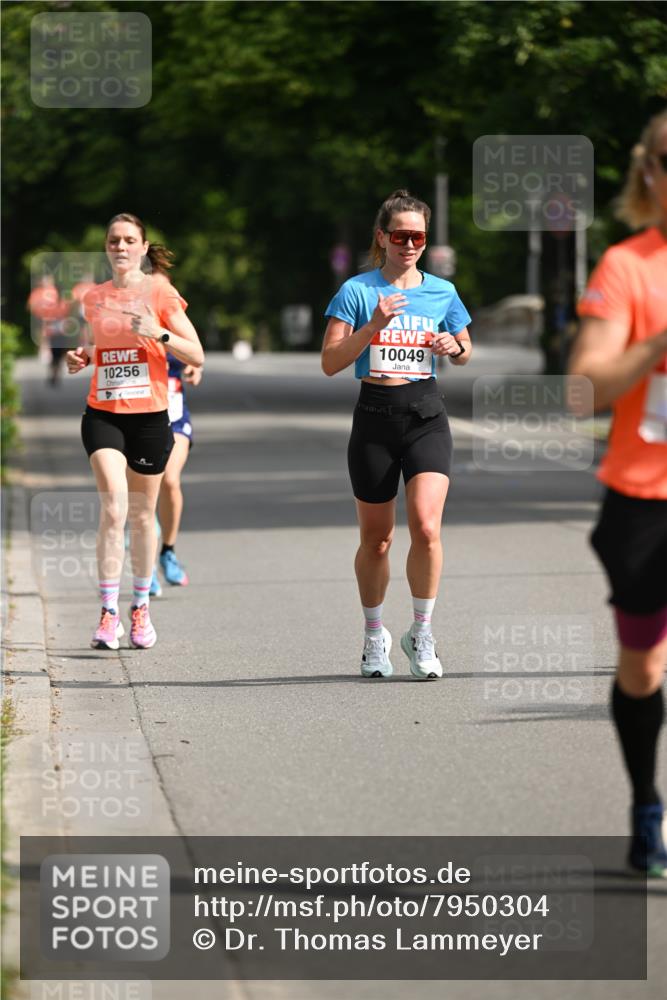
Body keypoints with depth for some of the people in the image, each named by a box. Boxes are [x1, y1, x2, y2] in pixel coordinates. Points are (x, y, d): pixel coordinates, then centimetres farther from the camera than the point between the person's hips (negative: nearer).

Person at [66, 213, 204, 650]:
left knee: (142, 515, 9)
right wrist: (83, 357, 4)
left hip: (149, 415, -1)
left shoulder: (160, 293, -2)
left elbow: (197, 356, -4)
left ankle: (141, 608, 27)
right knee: (114, 506, -17)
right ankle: (109, 614, -13)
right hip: (103, 413, 1)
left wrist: (159, 333, -19)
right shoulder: (95, 298, 8)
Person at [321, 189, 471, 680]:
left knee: (426, 526, -17)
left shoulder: (442, 292, 6)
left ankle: (421, 634, -1)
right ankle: (374, 636, 28)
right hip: (374, 418, -1)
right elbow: (330, 362, -6)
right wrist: (373, 326, -18)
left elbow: (465, 351, 20)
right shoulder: (357, 291, -2)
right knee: (376, 538, 8)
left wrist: (453, 346, -3)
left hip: (426, 417, 1)